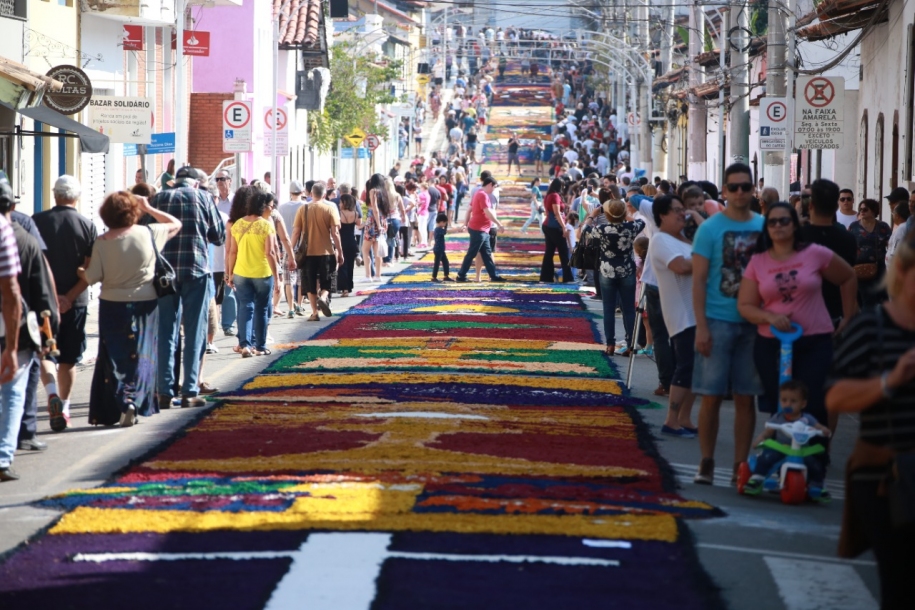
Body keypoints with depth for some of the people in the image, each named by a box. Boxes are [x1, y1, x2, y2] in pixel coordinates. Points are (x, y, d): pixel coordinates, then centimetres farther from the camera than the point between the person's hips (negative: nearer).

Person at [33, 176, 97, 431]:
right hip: (75, 301, 1)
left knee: (44, 351, 6)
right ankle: (64, 407, 17)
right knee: (69, 357, 13)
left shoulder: (37, 221, -5)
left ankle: (52, 393, -18)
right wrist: (69, 297, -10)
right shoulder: (87, 225, -4)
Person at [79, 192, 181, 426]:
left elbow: (92, 277, -6)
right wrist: (149, 209, 11)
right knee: (139, 356, 8)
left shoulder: (101, 242, -8)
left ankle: (111, 410, -1)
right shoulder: (149, 234, -8)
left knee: (112, 357, 7)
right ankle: (132, 401, -5)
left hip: (112, 306, 0)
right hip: (144, 304, 0)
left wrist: (78, 272, 14)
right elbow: (175, 224, 8)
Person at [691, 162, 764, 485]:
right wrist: (701, 326, -11)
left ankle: (740, 464, 12)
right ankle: (706, 462, 9)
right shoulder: (710, 228, -2)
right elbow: (698, 280, -4)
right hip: (718, 321, -2)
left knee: (745, 398, 5)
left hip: (753, 323, 3)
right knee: (711, 396, -1)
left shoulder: (764, 227, 7)